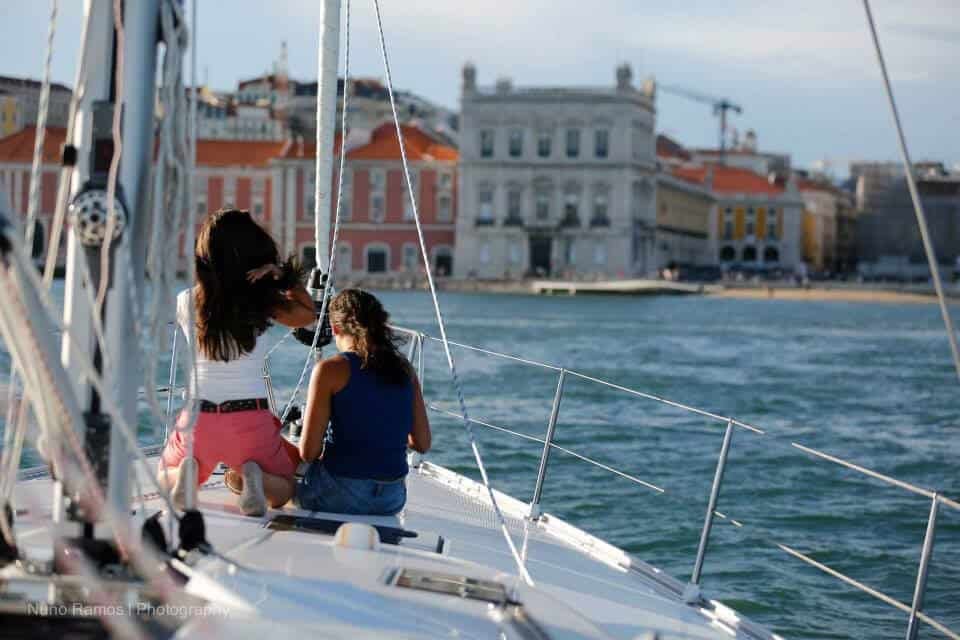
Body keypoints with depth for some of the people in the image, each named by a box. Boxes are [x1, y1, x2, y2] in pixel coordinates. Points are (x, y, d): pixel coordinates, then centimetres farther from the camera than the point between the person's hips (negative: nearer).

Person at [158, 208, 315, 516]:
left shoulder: (187, 301, -2)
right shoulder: (263, 301, -6)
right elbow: (308, 314, 13)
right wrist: (283, 273, 2)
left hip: (199, 418, 1)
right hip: (250, 419, -1)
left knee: (166, 480, 29)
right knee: (283, 490, 23)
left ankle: (186, 473, -7)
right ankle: (252, 476, -12)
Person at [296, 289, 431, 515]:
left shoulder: (330, 369, -9)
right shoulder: (404, 369, 5)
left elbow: (308, 452, -11)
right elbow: (422, 443, 8)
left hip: (339, 496, -5)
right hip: (392, 499, 5)